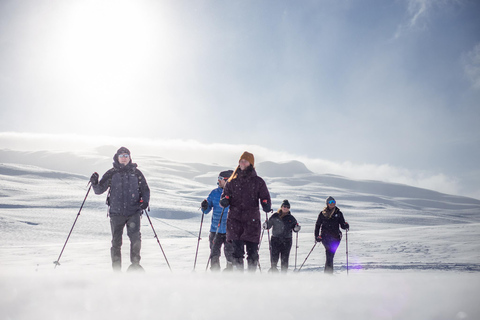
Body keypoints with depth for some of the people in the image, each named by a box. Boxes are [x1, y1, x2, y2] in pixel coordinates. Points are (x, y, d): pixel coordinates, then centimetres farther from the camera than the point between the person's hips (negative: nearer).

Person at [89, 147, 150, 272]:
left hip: (133, 211, 0)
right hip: (116, 212, 1)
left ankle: (135, 264, -8)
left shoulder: (136, 173, 9)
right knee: (116, 242, 3)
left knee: (135, 236, -20)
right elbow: (99, 190, 8)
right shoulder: (111, 173, 8)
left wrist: (145, 201, -4)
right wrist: (95, 183, -13)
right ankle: (116, 269, 14)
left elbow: (145, 190, 14)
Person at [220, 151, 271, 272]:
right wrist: (224, 200, -7)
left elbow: (265, 197, 8)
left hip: (252, 219, -1)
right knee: (237, 248, -7)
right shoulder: (232, 181, 14)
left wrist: (266, 205, -14)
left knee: (252, 250, -3)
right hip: (235, 218, 1)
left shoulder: (258, 181, 9)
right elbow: (225, 194, 17)